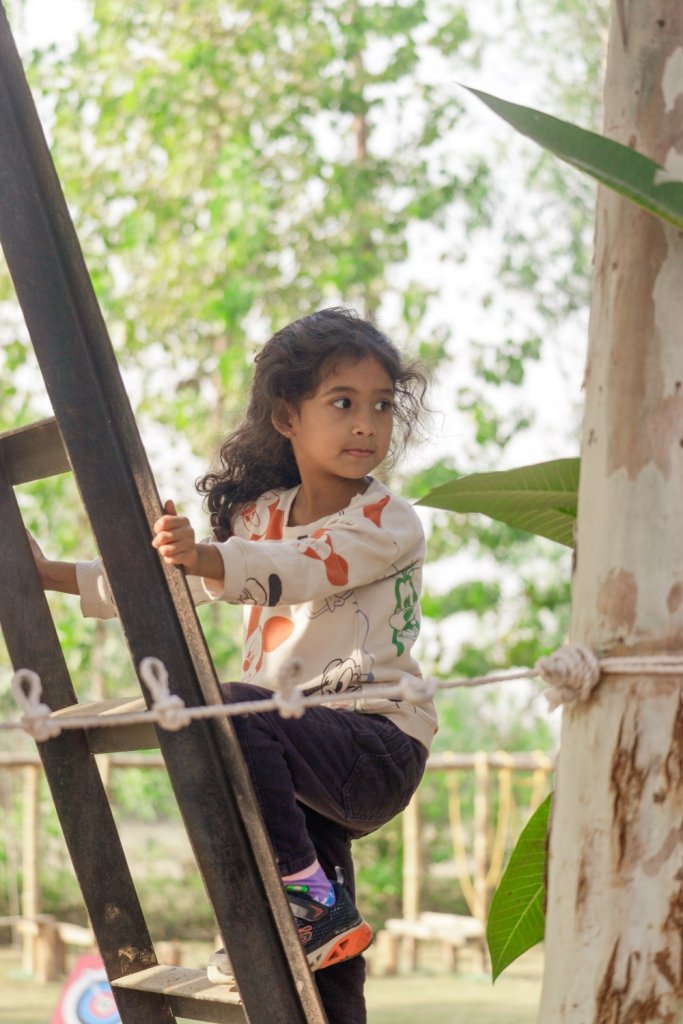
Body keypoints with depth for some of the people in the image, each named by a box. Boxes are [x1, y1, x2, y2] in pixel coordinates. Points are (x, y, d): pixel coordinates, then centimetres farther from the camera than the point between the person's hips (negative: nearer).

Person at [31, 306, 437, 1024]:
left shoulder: (391, 525, -9)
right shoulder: (260, 516, 12)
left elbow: (302, 569, -28)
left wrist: (206, 558, -43)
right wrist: (52, 575, 7)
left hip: (378, 744, -7)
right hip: (302, 753, 7)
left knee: (229, 711, -30)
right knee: (324, 966, 10)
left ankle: (309, 898, -23)